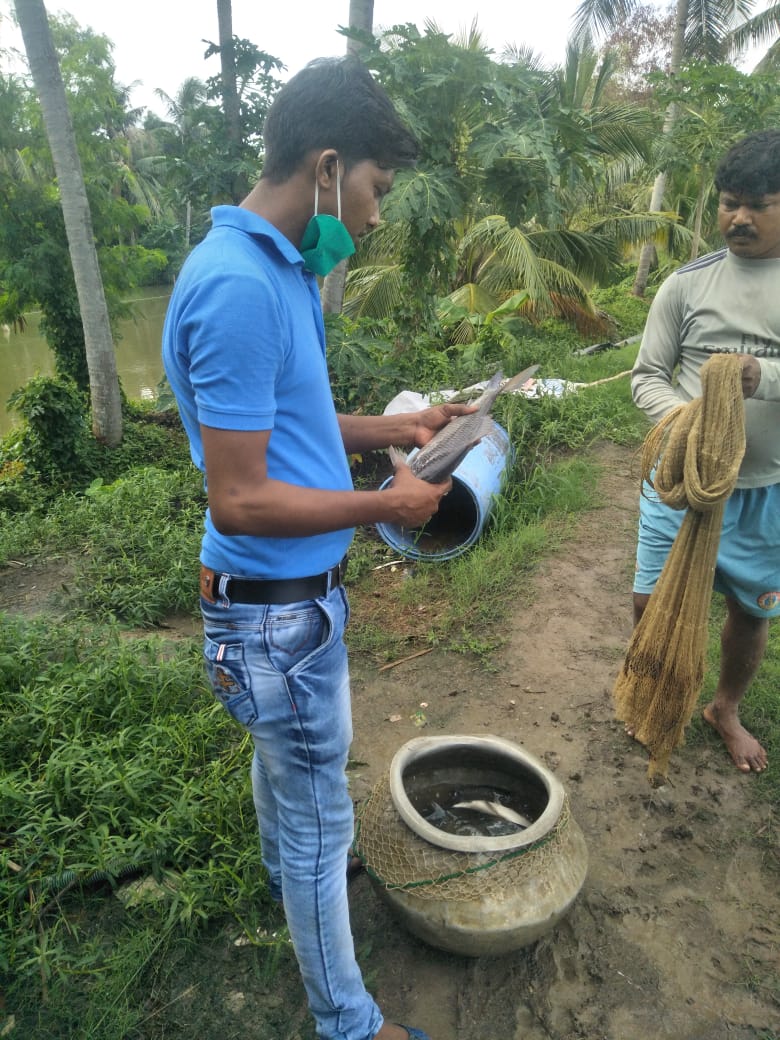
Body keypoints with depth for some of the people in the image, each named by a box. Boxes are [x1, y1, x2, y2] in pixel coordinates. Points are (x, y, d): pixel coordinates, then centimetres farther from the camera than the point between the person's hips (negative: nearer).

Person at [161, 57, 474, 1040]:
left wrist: (396, 427, 7)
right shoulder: (239, 287, -26)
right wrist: (387, 505, -16)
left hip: (289, 592, 10)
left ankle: (283, 873, 60)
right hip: (280, 607, -10)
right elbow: (240, 500, -26)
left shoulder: (276, 269, 6)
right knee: (321, 816, 10)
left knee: (281, 753, 31)